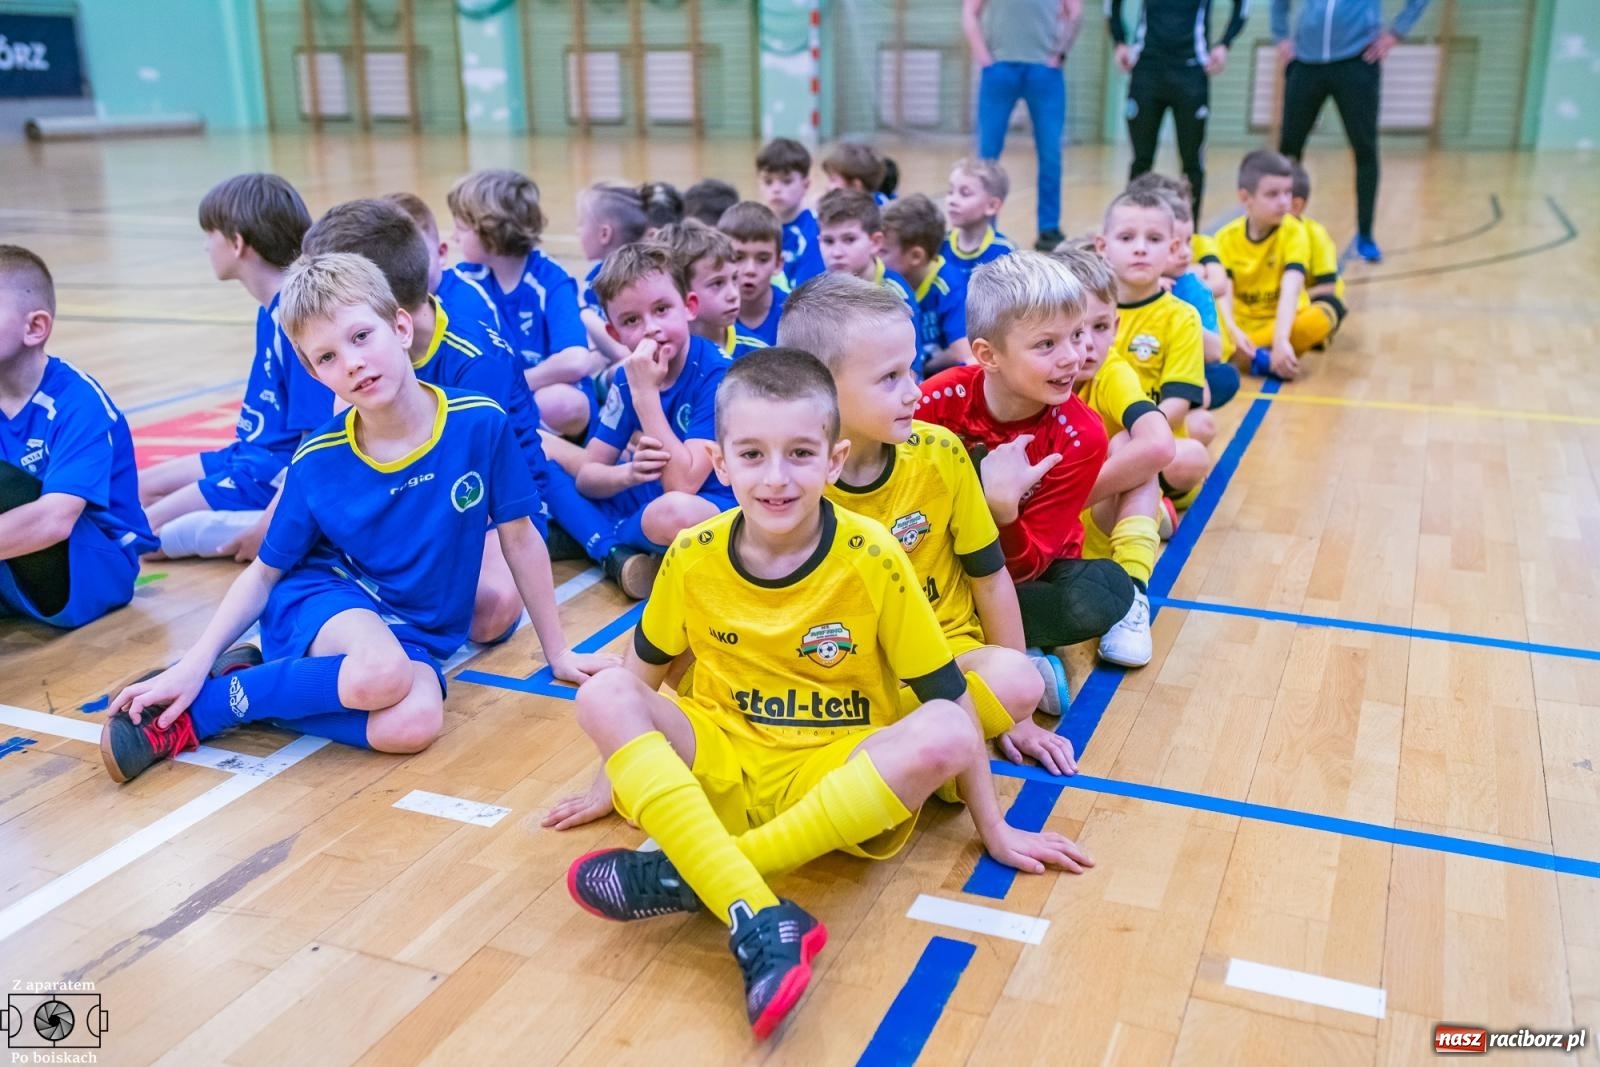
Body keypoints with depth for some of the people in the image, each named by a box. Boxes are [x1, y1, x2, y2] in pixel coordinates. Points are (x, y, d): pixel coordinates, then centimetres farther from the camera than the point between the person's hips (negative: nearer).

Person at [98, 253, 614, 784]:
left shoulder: (481, 423, -13)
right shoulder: (316, 463, -11)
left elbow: (520, 539, -1)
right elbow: (266, 573, 2)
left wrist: (557, 651, 6)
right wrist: (194, 665, -9)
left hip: (420, 633, 2)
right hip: (324, 598, -2)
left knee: (414, 724, -33)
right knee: (382, 672, -38)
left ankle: (252, 682, -11)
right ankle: (200, 705, -16)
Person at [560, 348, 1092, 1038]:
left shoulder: (872, 559, -14)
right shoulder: (693, 558, -7)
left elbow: (947, 698, -7)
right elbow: (643, 674, 10)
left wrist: (994, 829, -3)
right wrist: (621, 778, 13)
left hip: (838, 774, -2)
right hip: (720, 765, 2)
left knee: (941, 738, -32)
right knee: (603, 697, -23)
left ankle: (686, 874, -29)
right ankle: (761, 922, -39)